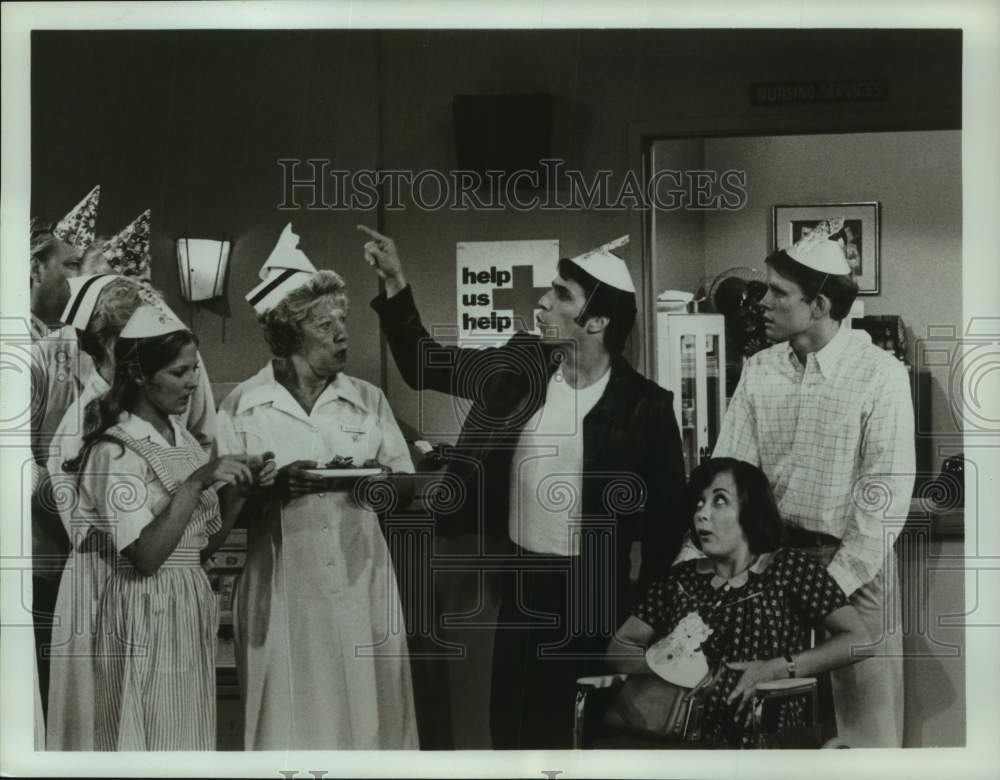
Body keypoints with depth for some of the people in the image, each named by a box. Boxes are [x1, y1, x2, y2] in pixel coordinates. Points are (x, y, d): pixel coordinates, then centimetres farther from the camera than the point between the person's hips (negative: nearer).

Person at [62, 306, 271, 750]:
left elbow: (204, 545, 11)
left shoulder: (182, 440, 10)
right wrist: (194, 484, -24)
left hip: (193, 604, 7)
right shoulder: (116, 452, -13)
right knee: (153, 735, 0)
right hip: (147, 609, -7)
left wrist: (240, 491, -3)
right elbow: (146, 556, -22)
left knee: (190, 735, 12)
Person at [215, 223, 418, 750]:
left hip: (362, 585, 2)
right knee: (294, 720, 4)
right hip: (284, 591, -2)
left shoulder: (368, 399, 6)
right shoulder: (241, 407, -2)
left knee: (369, 715, 6)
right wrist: (275, 484, -17)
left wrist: (378, 479, -12)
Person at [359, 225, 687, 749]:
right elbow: (425, 366, 7)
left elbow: (667, 513, -5)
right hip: (521, 584, 4)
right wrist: (394, 283, -3)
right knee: (512, 724, 13)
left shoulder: (643, 405, -12)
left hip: (591, 591, -4)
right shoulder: (520, 366, -1)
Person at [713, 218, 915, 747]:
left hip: (855, 564, -4)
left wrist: (834, 581, -16)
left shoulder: (880, 374, -12)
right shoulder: (759, 371, 2)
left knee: (863, 716, 5)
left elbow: (885, 494, -14)